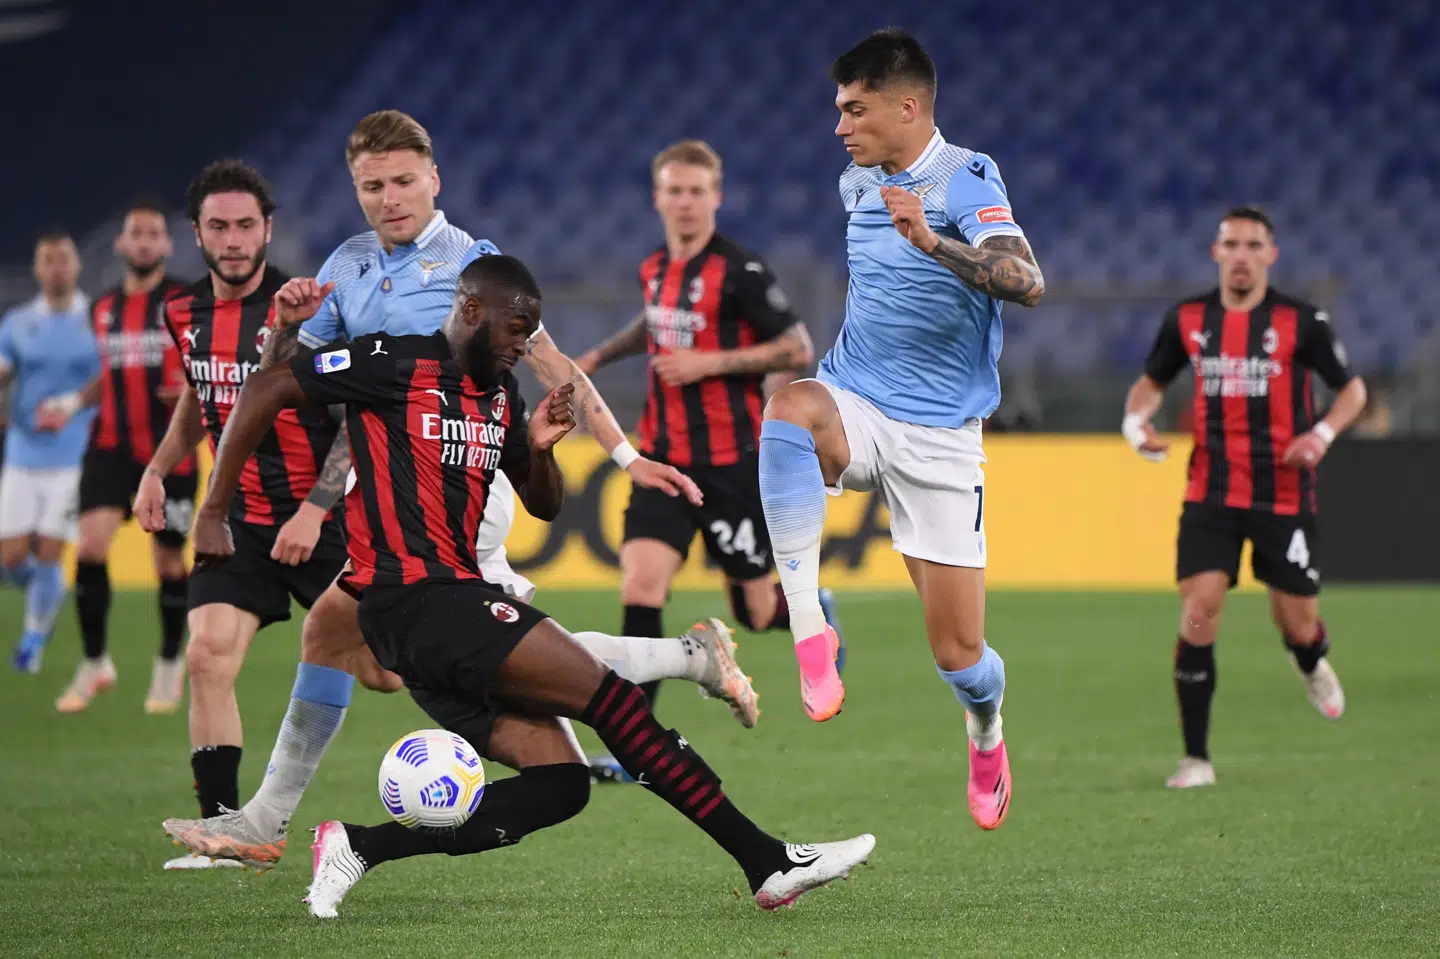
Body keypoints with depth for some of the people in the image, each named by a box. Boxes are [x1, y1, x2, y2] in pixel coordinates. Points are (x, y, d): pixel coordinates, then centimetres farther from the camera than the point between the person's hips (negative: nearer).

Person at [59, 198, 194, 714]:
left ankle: (170, 664, 25)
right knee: (90, 546, -15)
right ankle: (95, 663, -1)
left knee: (169, 560, 4)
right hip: (111, 446, 3)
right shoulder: (102, 309, 13)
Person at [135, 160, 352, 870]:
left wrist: (313, 510, -21)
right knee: (207, 655, -13)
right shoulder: (186, 316, 4)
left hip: (321, 519, -5)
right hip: (240, 519, 5)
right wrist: (157, 470, 14)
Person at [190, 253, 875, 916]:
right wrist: (213, 512, -4)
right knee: (606, 690, -16)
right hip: (414, 595, -9)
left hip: (455, 602, 9)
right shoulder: (397, 365, -6)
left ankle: (361, 847, -7)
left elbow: (544, 506, 25)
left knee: (558, 781, -5)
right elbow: (264, 393, -4)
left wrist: (538, 448, 3)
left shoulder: (500, 395, 18)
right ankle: (763, 860, -16)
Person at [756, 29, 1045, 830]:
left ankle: (987, 737, 36)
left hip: (939, 434, -4)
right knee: (790, 407, -36)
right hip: (854, 405, 4)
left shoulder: (966, 179, -12)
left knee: (959, 656, -2)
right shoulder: (857, 184, 9)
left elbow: (1028, 283, -30)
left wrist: (932, 242, -41)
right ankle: (809, 631, -37)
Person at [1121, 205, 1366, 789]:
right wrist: (1136, 418, -4)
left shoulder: (1301, 322, -5)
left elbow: (1351, 388, 4)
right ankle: (1196, 758, -7)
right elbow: (1152, 381, 18)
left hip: (1284, 496, -1)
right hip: (1211, 494, 1)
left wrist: (1323, 433, -15)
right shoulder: (1187, 320, 3)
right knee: (1198, 611, -14)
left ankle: (1312, 664, 44)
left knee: (1299, 626, 2)